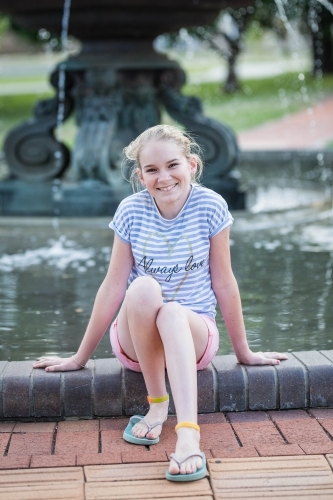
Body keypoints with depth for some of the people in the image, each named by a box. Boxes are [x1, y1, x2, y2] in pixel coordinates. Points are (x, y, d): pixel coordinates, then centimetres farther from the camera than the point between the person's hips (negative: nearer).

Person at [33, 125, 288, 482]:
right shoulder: (131, 211, -6)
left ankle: (188, 433, -52)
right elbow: (113, 287, -2)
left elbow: (223, 282, -3)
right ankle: (157, 403, -19)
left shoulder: (210, 207, -9)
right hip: (136, 341, 1)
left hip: (194, 334, -1)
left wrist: (244, 352, 4)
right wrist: (80, 358, 2)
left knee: (172, 313, -37)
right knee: (144, 287, -33)